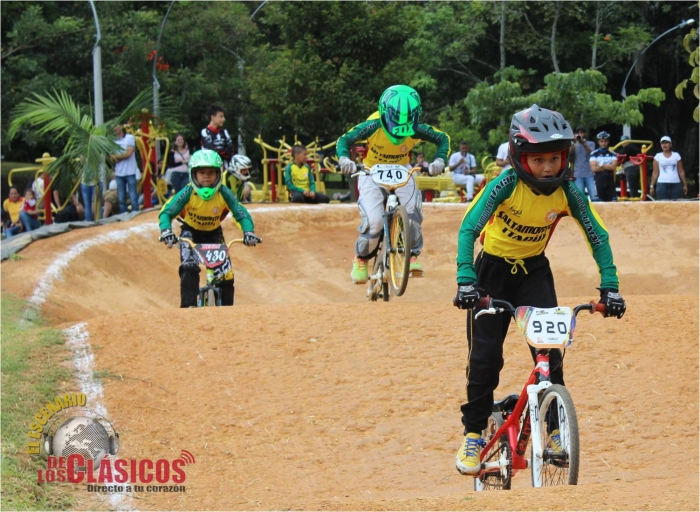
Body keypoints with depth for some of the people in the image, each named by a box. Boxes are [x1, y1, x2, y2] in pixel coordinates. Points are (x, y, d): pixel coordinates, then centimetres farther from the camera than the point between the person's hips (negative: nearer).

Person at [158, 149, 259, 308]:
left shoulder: (224, 193, -25)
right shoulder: (188, 193, -28)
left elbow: (241, 214, -24)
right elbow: (166, 212, -30)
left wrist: (249, 232, -42)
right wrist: (166, 231, -49)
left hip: (214, 233, 2)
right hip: (190, 231, -1)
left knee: (226, 275, -8)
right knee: (189, 268, -26)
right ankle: (188, 306, -21)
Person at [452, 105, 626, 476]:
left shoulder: (568, 193, -18)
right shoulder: (506, 185, -26)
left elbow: (597, 236, -11)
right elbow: (468, 229, -31)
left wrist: (609, 287, -21)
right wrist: (466, 280, -43)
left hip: (534, 271, 2)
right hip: (492, 271, -2)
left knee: (549, 348, -13)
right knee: (485, 356, -4)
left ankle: (556, 428, 1)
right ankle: (474, 434, 14)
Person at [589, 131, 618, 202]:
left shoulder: (612, 154, 7)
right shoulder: (594, 154, 2)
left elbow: (613, 167, -6)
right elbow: (594, 168, -9)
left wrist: (601, 165, -7)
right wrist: (608, 167, -5)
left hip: (610, 182, 1)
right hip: (599, 182, -1)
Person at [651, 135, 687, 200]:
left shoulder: (676, 155, 8)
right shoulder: (658, 156, 6)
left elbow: (681, 172, 10)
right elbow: (655, 173, 5)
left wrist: (685, 185, 7)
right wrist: (652, 186, -1)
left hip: (675, 184, 1)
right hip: (662, 184, -1)